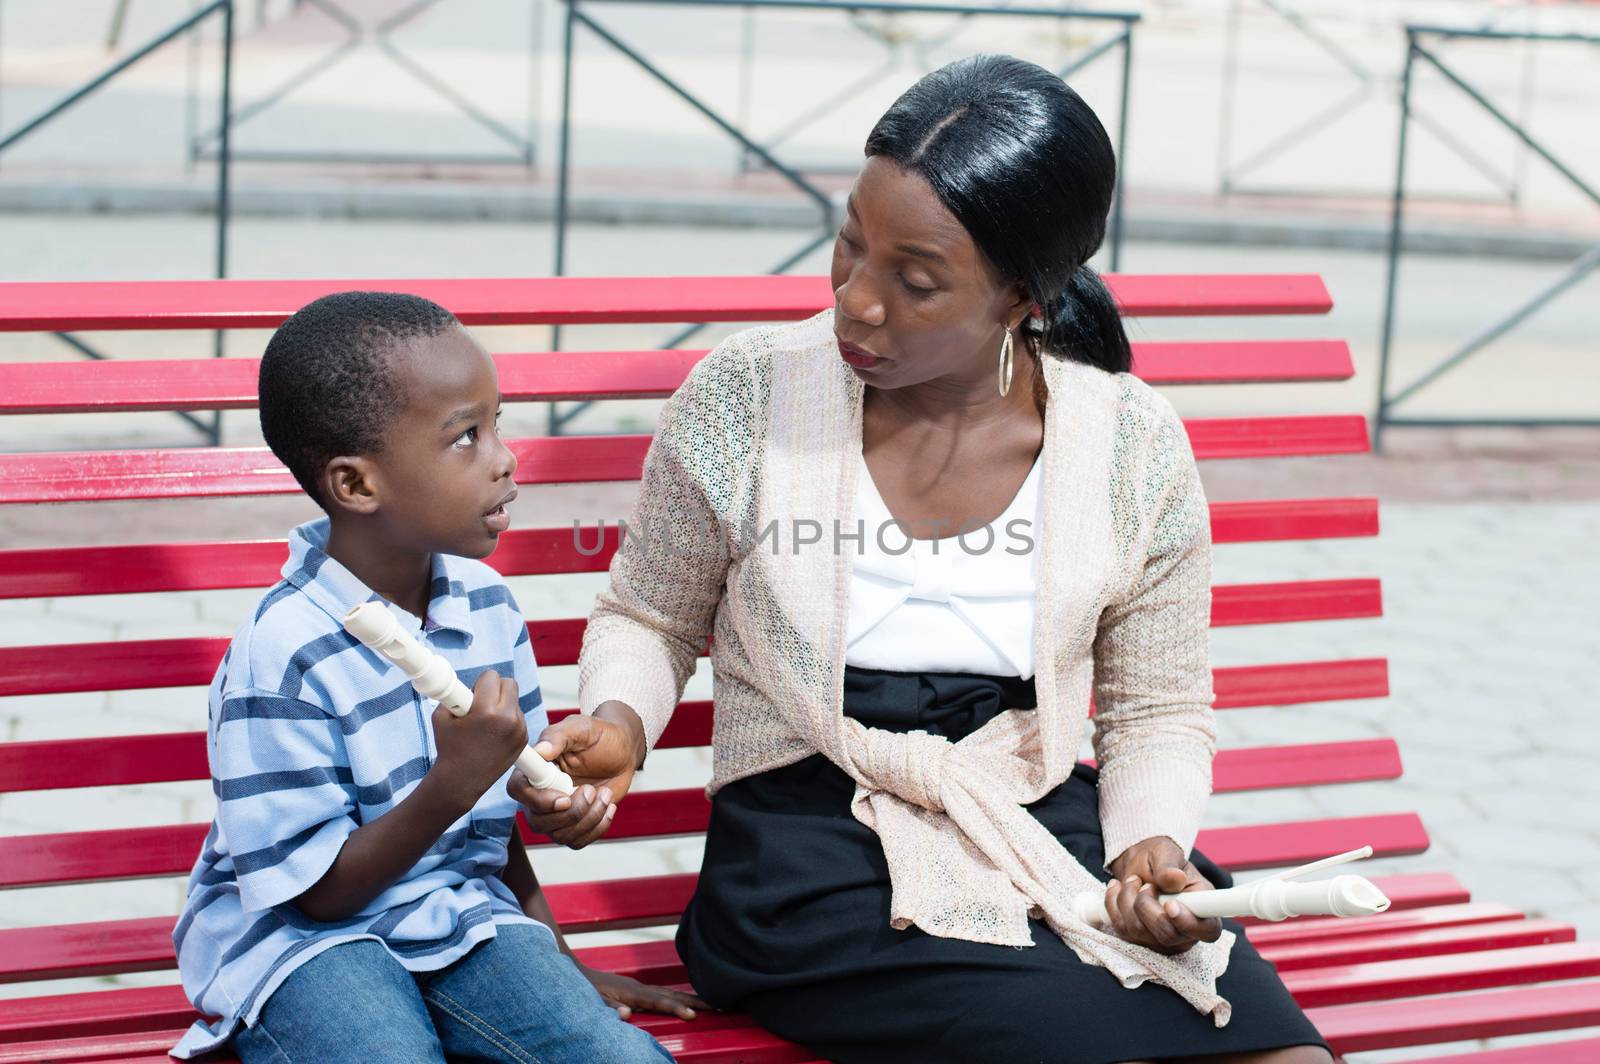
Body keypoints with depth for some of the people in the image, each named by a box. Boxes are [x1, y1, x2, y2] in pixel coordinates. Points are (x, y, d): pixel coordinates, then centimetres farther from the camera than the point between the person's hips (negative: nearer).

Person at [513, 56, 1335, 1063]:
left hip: (1052, 825, 3)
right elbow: (647, 621, 10)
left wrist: (1151, 847, -11)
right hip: (813, 851, -2)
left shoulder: (1135, 446, -2)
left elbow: (1157, 713, 9)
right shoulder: (746, 395, -5)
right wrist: (619, 724, -12)